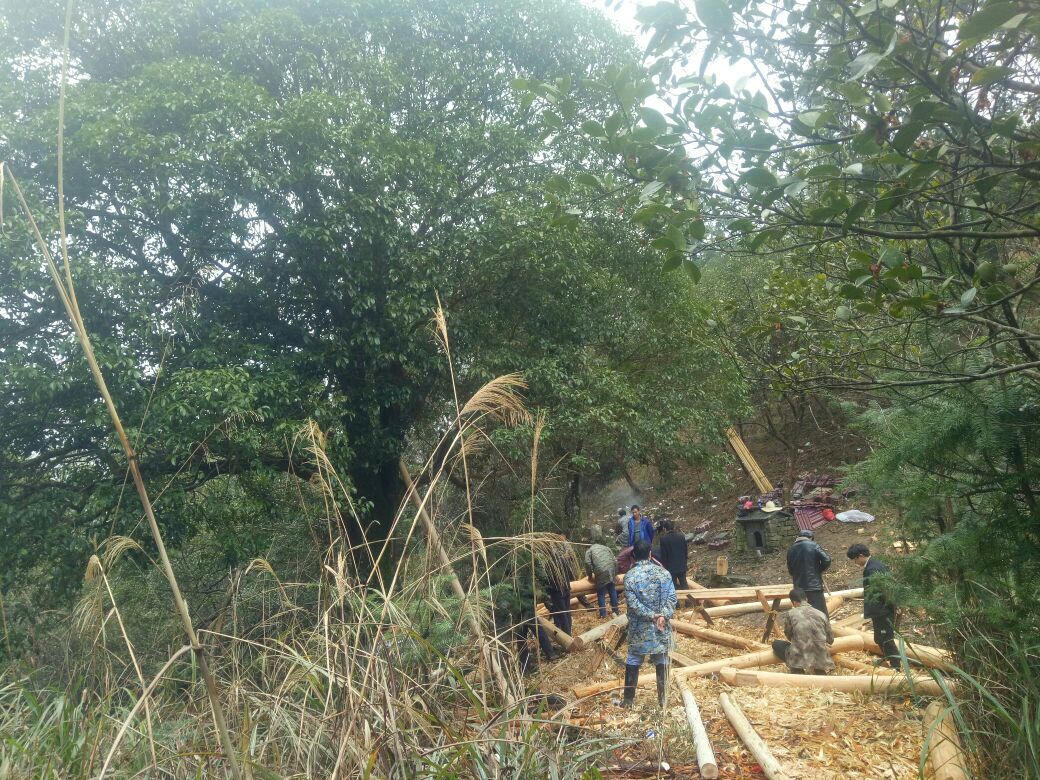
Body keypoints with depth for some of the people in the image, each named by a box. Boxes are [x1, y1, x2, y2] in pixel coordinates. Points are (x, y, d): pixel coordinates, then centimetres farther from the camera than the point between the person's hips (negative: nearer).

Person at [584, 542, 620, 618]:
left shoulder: (589, 550, 16)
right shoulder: (606, 547, 28)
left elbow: (588, 563, -1)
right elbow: (615, 560, 20)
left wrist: (590, 575, 11)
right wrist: (615, 573, 28)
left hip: (601, 572, -4)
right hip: (611, 571, 4)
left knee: (601, 594, 7)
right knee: (613, 592, 19)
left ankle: (603, 614, 10)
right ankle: (616, 610, 29)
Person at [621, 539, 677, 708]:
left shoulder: (629, 576, -10)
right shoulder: (664, 572, -4)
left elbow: (633, 604, -15)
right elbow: (671, 598, -10)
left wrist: (652, 616, -12)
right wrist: (664, 615, -17)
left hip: (639, 629, -1)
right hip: (661, 627, 1)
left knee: (633, 662, 10)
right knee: (662, 662, 12)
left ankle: (628, 699, 16)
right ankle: (663, 698, 20)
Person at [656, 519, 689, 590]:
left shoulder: (663, 539, -15)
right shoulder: (682, 536, -2)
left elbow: (663, 555, -11)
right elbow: (686, 551, 6)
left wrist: (664, 567, 1)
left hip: (671, 568, -4)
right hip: (682, 567, 4)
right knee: (684, 586, 16)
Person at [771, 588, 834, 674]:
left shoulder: (790, 614, -5)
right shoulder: (821, 614, 1)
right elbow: (830, 640, 10)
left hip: (800, 657, -5)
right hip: (820, 659, 5)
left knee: (776, 644, 20)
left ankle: (798, 671, 7)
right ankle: (819, 669, 12)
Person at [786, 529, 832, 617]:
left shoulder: (791, 549, 10)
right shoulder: (813, 545, -5)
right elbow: (826, 560, -11)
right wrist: (820, 570, 6)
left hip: (799, 587, 5)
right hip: (814, 585, -4)